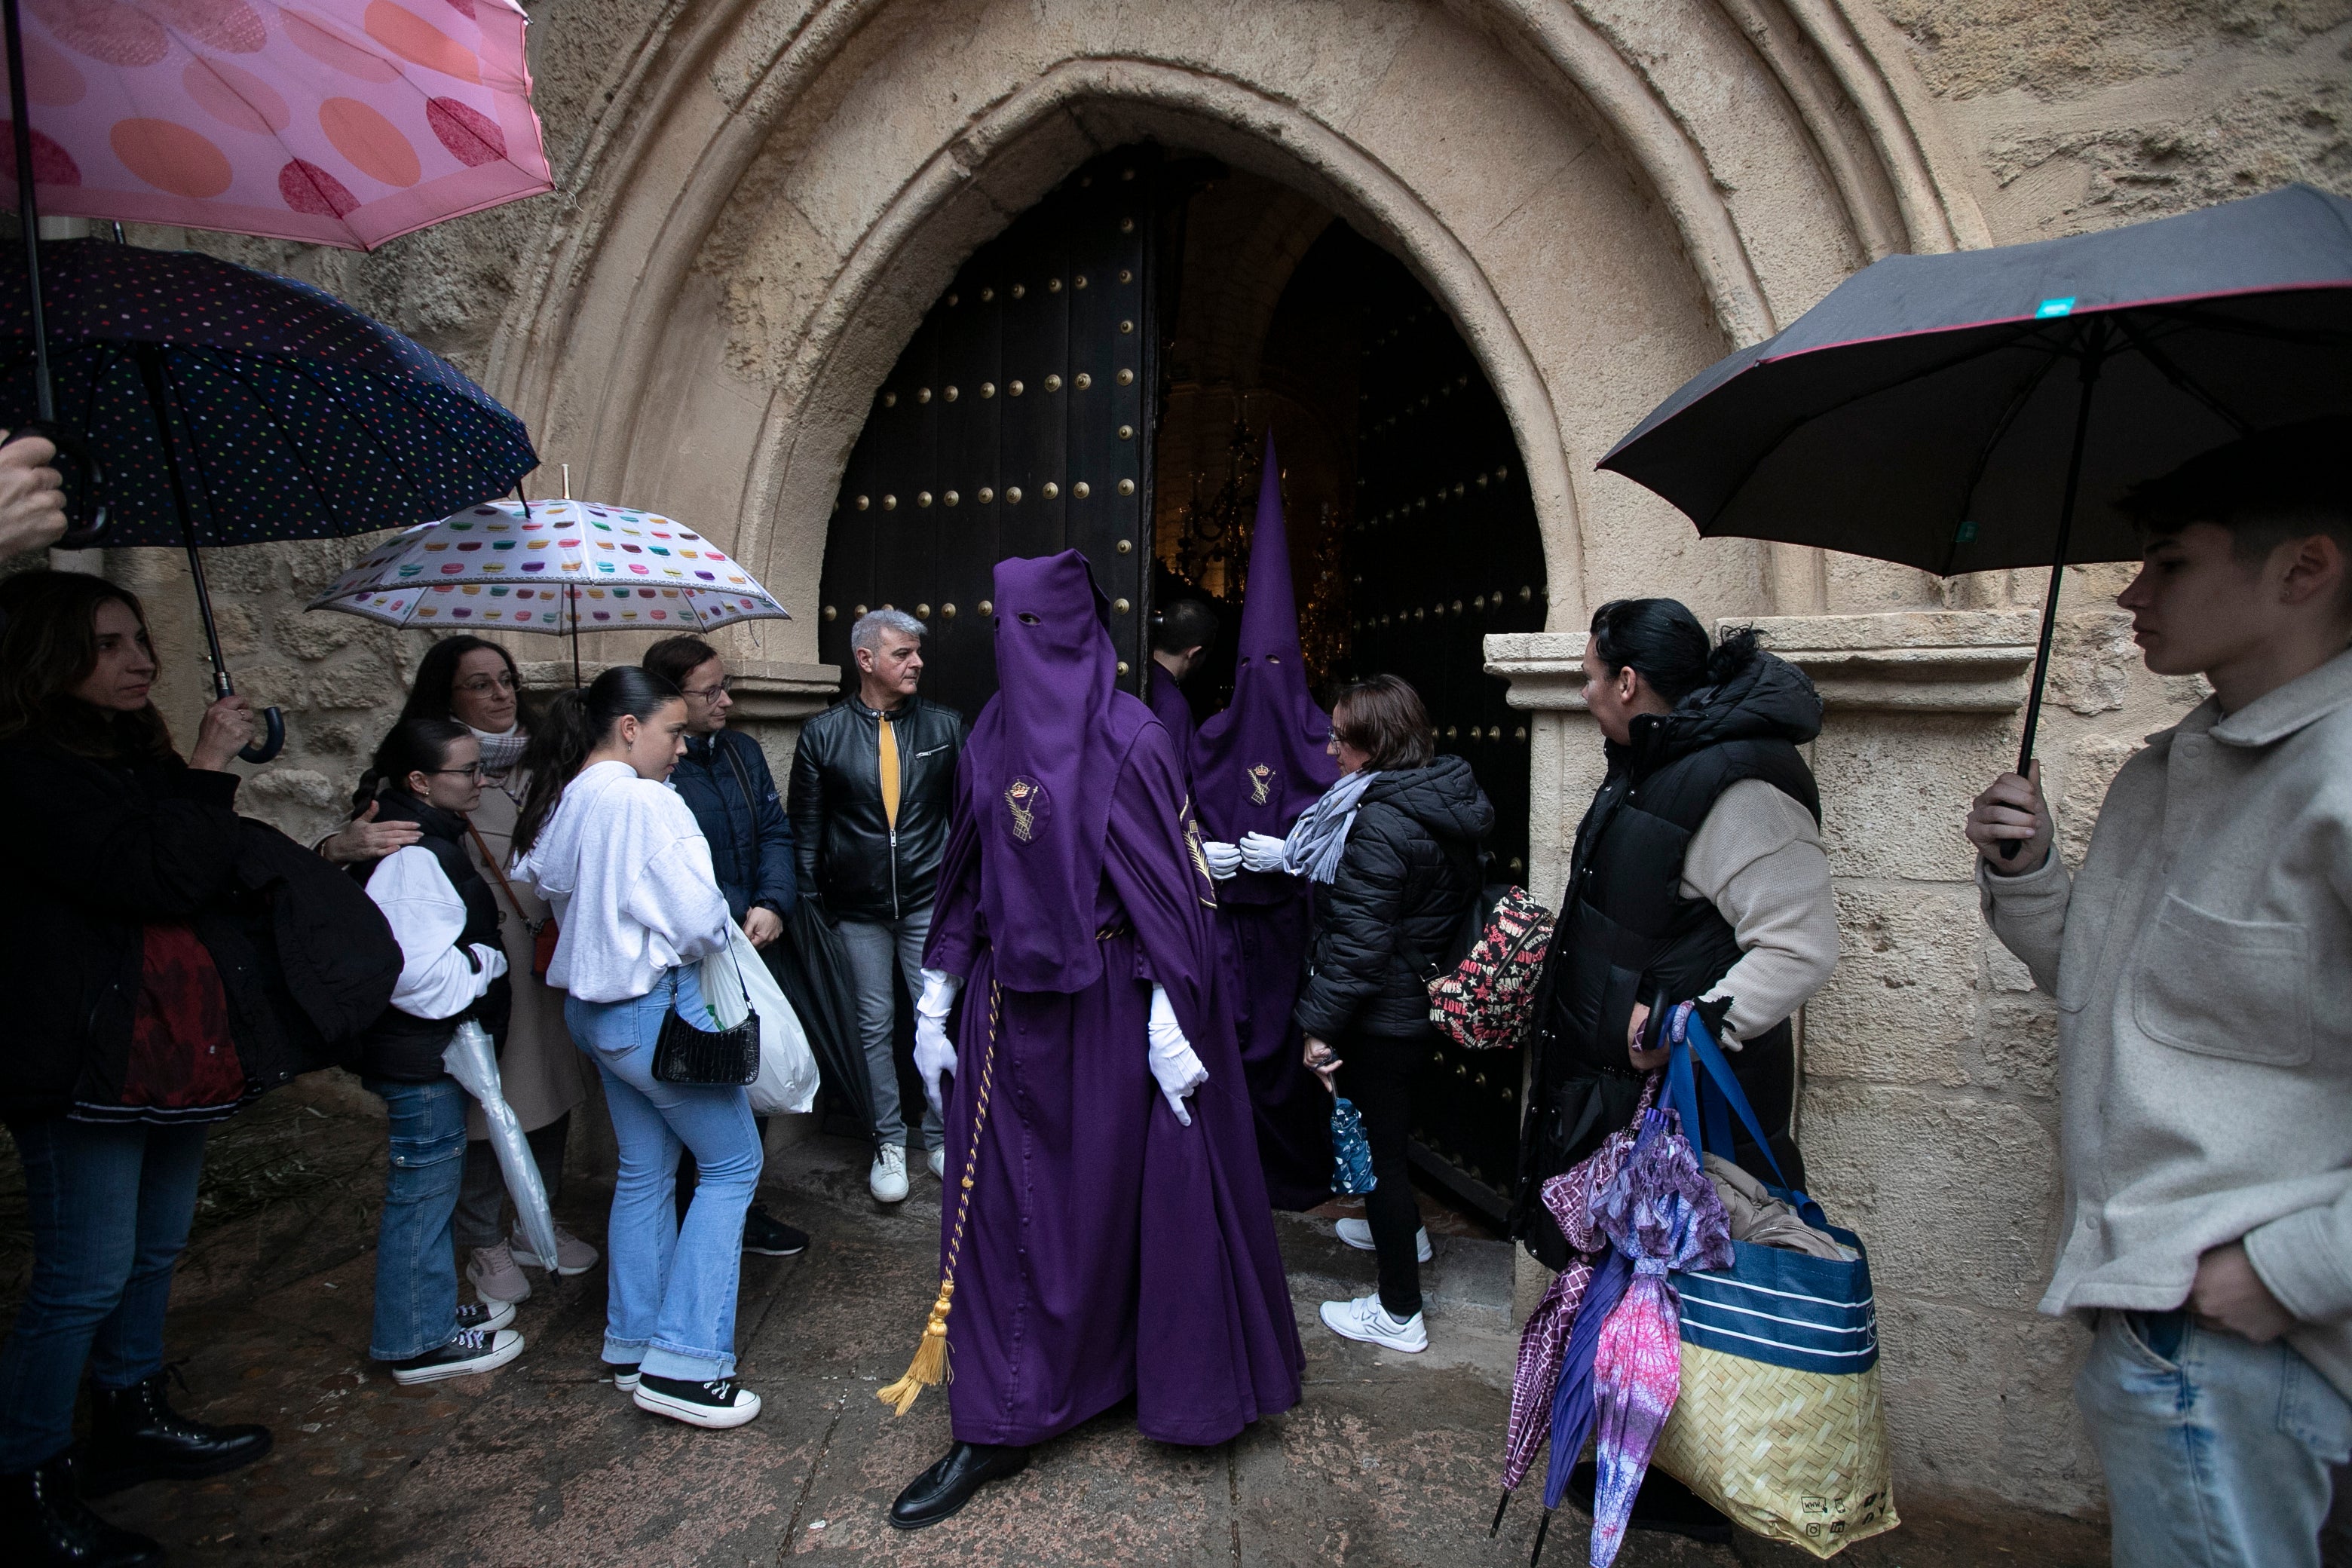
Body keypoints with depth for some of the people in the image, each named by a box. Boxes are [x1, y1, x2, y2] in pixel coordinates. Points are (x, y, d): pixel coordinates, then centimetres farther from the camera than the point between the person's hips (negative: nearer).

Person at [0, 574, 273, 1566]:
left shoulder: (142, 758, 14)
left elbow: (211, 886, 18)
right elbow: (153, 879, -23)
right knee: (84, 1278, -1)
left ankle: (133, 1420, 37)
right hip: (89, 1065, -9)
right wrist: (206, 772, -18)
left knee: (155, 1252, 20)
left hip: (175, 1058, 9)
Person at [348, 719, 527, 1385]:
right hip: (420, 1054, -11)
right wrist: (489, 962, -15)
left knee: (432, 1182, 21)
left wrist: (480, 961, 9)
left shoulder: (428, 839, 10)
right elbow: (422, 972, -29)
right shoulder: (413, 856, -23)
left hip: (438, 1048, 11)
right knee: (424, 1187, 3)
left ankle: (432, 1309, 36)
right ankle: (417, 1343, 17)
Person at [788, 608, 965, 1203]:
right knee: (873, 1026, 9)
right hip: (857, 910, 0)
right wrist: (808, 903, 0)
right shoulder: (823, 733, -2)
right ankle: (889, 1142, 25)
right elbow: (805, 828, 3)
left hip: (930, 901, 0)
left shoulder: (945, 725, 0)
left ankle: (941, 1136, 23)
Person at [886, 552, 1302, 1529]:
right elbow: (965, 882, 10)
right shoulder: (990, 741, 5)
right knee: (1000, 1204, 8)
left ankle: (1178, 1376, 36)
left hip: (1109, 1008, -4)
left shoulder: (1133, 740, -10)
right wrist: (933, 1007, 9)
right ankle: (998, 1423, 23)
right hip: (1009, 1009, 5)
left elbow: (1168, 887, -11)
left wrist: (1170, 1026, -14)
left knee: (1125, 1193, 10)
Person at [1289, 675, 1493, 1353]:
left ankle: (1399, 1313, 17)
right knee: (1391, 1126, 29)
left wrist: (1319, 1024, -20)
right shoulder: (1446, 800, 2)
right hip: (1426, 1003, 10)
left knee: (1376, 1145, 4)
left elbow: (1358, 941, -27)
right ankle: (1405, 1228, 52)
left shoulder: (1381, 823, -26)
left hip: (1381, 1015, -10)